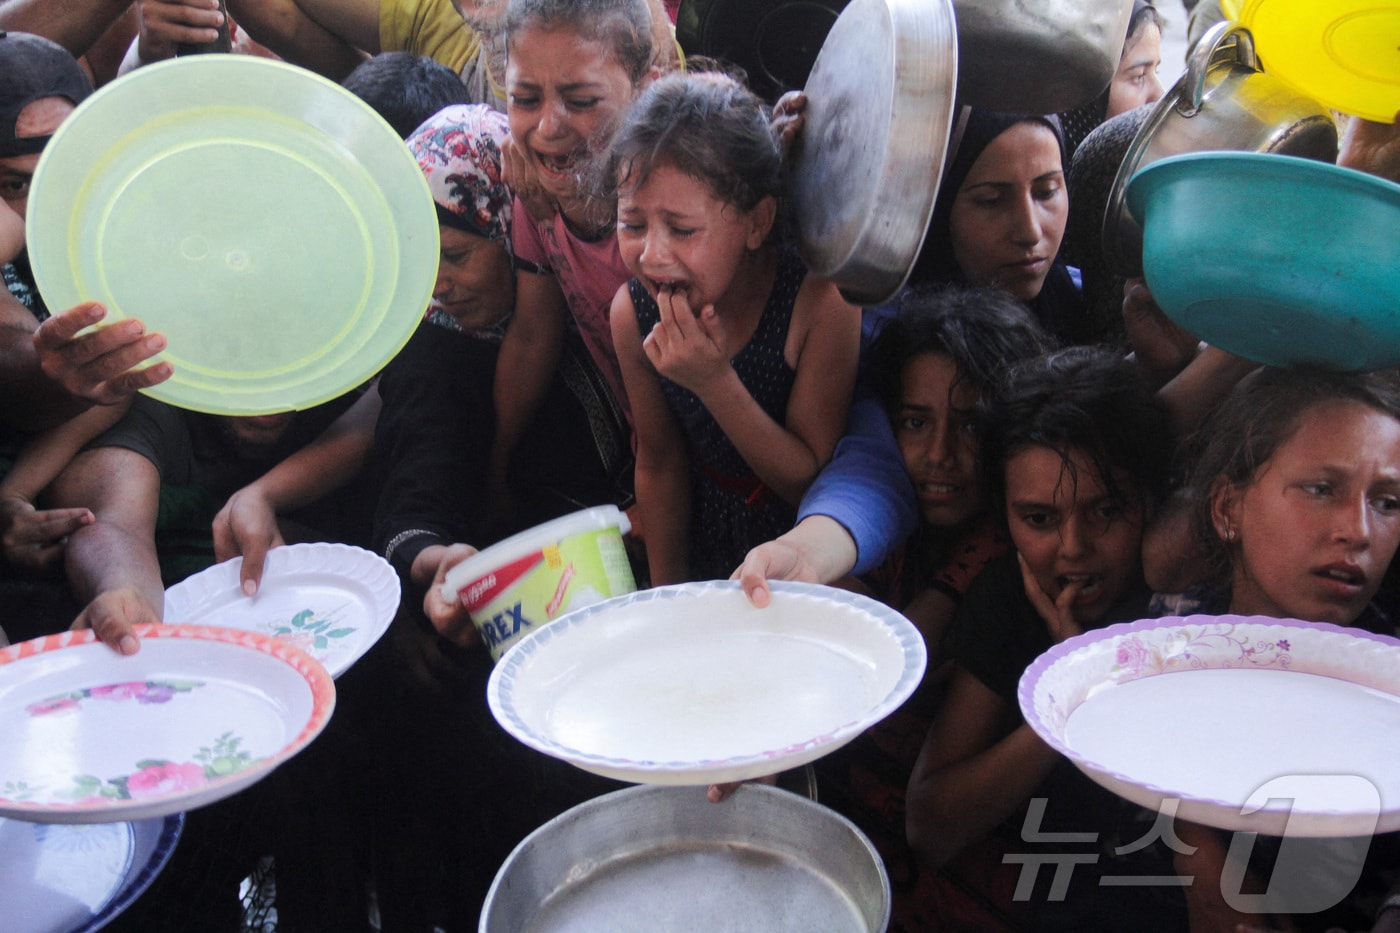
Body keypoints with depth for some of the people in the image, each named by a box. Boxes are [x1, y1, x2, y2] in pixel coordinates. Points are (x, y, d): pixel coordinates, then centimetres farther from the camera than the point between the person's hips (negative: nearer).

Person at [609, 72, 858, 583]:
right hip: (708, 560, 4)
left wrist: (715, 382, -28)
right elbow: (659, 466, 2)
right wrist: (668, 597, 8)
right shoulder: (632, 312, -12)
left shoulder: (821, 301, -22)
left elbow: (813, 481, -16)